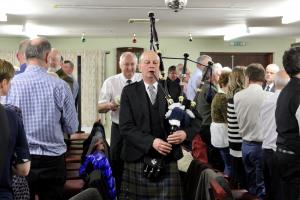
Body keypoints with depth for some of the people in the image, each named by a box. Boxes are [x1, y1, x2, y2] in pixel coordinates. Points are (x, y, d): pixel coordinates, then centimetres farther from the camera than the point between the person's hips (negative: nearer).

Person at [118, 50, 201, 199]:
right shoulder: (129, 91, 2)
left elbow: (195, 121, 6)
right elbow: (126, 127, -7)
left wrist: (185, 133, -16)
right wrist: (151, 141, -19)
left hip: (168, 160, 1)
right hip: (138, 159, 0)